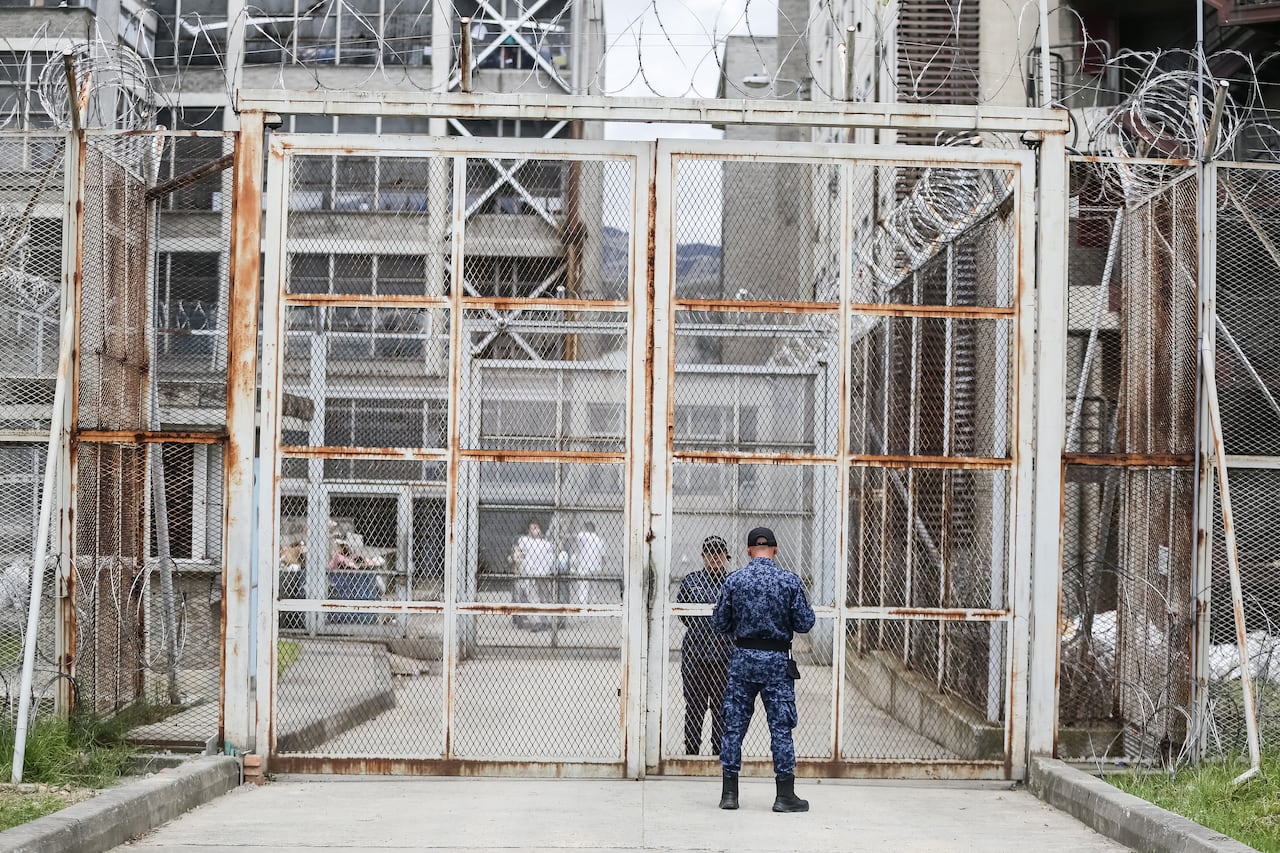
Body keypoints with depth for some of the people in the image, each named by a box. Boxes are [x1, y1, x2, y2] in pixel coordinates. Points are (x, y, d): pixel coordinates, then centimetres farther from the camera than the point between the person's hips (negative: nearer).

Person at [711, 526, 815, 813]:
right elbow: (805, 624, -4)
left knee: (734, 724, 8)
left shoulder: (734, 580, -3)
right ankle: (785, 795, 5)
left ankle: (729, 793, 11)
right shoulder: (790, 581, -6)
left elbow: (719, 623, 1)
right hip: (777, 660, -1)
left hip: (742, 659, 1)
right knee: (781, 726, 3)